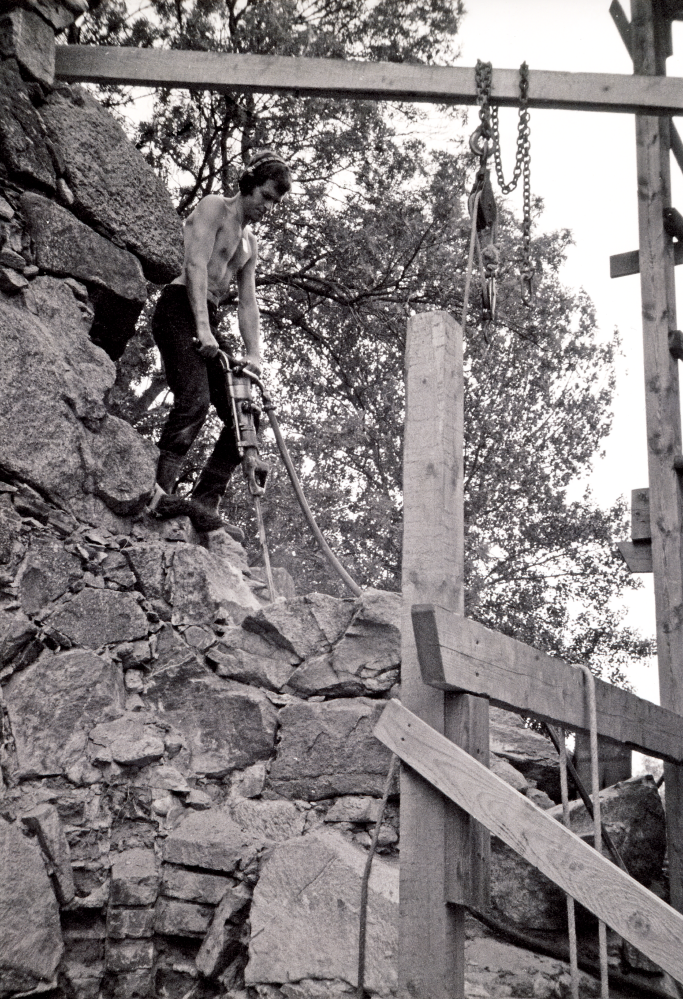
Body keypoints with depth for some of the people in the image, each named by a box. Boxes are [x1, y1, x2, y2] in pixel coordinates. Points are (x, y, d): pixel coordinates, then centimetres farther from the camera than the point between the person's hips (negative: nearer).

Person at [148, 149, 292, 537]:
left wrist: (254, 354, 2)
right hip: (180, 309, -8)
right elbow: (196, 265, -11)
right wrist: (202, 328, -22)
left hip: (208, 322, 8)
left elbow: (248, 304, 17)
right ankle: (160, 491, -35)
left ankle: (205, 504, -2)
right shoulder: (214, 207, 3)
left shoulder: (251, 243, 25)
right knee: (195, 399, -29)